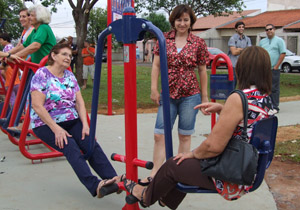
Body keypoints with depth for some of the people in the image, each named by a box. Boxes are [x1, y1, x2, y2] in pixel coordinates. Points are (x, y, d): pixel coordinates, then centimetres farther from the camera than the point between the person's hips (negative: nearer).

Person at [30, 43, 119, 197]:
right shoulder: (42, 74, -6)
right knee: (70, 146, -31)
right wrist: (56, 129, -21)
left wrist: (85, 125, -8)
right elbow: (37, 106, -14)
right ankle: (94, 186, -46)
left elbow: (79, 102, 8)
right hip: (45, 124, -5)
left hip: (71, 121, 5)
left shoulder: (70, 76, 13)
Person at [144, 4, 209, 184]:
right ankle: (155, 174, 9)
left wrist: (204, 95, 7)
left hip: (190, 95, -1)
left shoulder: (198, 43, 0)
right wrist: (154, 89, -1)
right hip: (168, 94, 1)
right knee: (160, 134, -1)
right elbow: (156, 65, 6)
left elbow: (202, 70, 5)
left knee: (185, 135, 8)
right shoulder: (164, 39, 4)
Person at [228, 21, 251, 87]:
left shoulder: (247, 39, 12)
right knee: (232, 86, -4)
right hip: (234, 65, -5)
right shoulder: (232, 39, -3)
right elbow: (234, 52, -13)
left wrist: (240, 49, -9)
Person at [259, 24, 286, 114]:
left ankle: (275, 107, 1)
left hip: (274, 69, -5)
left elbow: (283, 53, -6)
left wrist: (276, 66, -10)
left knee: (274, 88, -4)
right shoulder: (262, 41, 16)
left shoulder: (279, 40, 1)